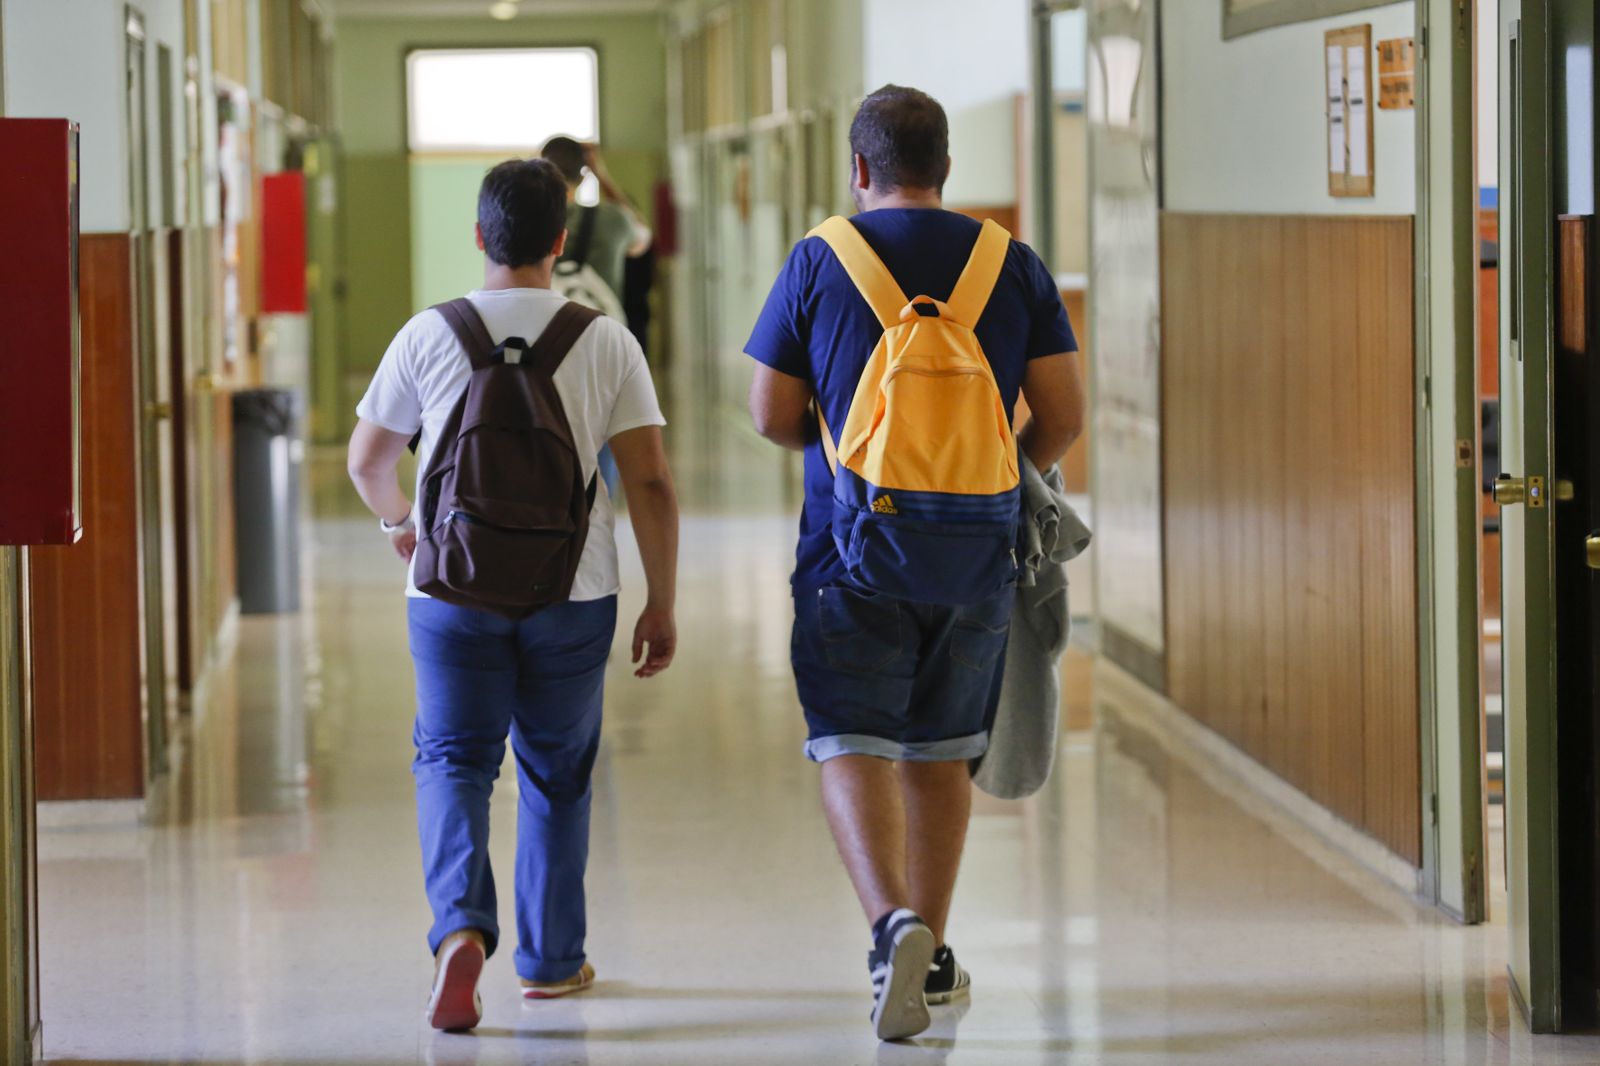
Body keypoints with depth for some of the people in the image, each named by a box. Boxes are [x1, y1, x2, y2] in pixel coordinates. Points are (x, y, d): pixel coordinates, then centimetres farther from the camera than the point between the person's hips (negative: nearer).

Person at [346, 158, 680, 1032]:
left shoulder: (428, 337, -2)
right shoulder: (606, 343, -2)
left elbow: (366, 459, 10)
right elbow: (650, 483, -5)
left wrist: (396, 520, 32)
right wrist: (661, 603, 5)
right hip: (573, 593, 1)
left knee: (453, 759, 6)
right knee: (556, 771, 16)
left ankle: (461, 925, -18)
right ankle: (550, 958, 25)